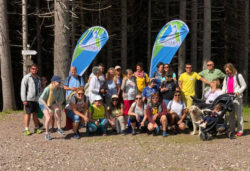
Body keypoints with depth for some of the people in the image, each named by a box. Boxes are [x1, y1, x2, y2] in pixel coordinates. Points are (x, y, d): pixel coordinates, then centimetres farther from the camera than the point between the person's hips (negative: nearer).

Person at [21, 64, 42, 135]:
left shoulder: (38, 78, 16)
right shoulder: (26, 77, -3)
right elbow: (23, 89, -7)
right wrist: (24, 100, -13)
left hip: (36, 99, 5)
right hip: (29, 99, -5)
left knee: (35, 113, 9)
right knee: (28, 113, -4)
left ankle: (36, 128, 16)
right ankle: (26, 129, 0)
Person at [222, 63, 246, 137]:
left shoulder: (238, 76, -1)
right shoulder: (226, 77, 16)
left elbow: (244, 86, 0)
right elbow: (224, 87, 17)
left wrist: (238, 92, -14)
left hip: (237, 97, -6)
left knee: (239, 114, -5)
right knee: (231, 115, 7)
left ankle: (240, 130, -3)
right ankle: (232, 130, 12)